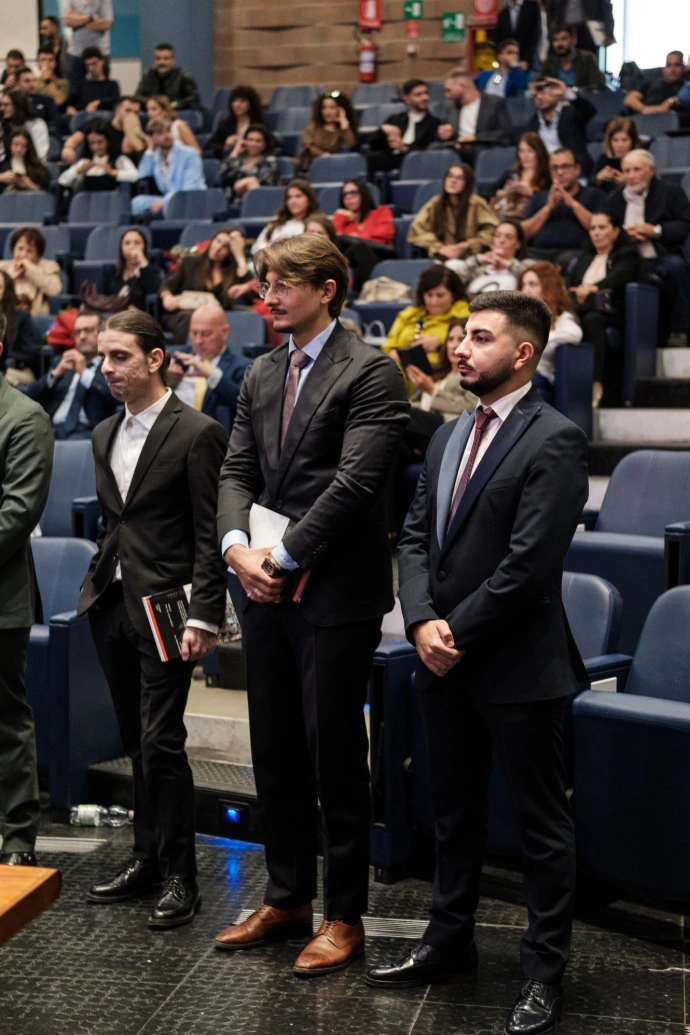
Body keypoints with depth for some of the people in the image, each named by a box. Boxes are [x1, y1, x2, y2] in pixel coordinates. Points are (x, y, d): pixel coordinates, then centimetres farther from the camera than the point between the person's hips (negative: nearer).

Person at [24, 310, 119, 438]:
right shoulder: (62, 361, 25)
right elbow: (31, 397, 16)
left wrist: (85, 373, -7)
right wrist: (55, 373, 0)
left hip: (89, 431, -3)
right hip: (52, 429, 3)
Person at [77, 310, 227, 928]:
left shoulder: (197, 433, -8)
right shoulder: (105, 436, 15)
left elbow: (209, 534, -11)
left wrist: (204, 616, -17)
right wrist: (97, 584, 12)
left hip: (164, 608, -7)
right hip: (113, 603, 7)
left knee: (161, 742, -7)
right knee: (136, 743, 13)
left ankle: (179, 877, 3)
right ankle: (147, 860, 23)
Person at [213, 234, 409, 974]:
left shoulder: (370, 372, -9)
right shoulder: (261, 375, 14)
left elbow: (356, 480, -17)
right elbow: (237, 469, 11)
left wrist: (284, 556, -16)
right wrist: (237, 545, -7)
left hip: (335, 592, -7)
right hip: (265, 589, 7)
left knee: (335, 758, 2)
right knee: (274, 755, 13)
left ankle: (343, 917, 15)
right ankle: (287, 899, 28)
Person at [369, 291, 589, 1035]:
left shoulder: (554, 441, -13)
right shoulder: (450, 435, 12)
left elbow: (529, 561, -19)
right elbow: (415, 536, 9)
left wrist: (456, 632, -14)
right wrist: (422, 622, -6)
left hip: (518, 665, -7)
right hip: (444, 661, 7)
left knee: (540, 824, 5)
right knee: (454, 813, 19)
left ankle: (544, 971, 16)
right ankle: (449, 940, 34)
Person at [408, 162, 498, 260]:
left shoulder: (477, 204, -3)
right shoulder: (435, 204, 5)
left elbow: (492, 230, -5)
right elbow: (417, 230, 1)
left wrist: (468, 246, -14)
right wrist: (440, 248, -12)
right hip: (441, 259, 3)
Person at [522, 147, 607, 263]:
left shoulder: (593, 194, 18)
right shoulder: (539, 197, 26)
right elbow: (524, 233, 12)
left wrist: (573, 204, -2)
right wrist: (548, 208, 1)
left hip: (574, 250, -2)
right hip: (539, 251, 2)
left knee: (568, 259, -40)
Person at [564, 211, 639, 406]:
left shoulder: (627, 255, 12)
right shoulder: (586, 257, 30)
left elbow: (618, 277, -10)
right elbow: (570, 280, 17)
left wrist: (593, 287, -30)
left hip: (610, 314, -4)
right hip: (580, 311, 4)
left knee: (591, 320, -40)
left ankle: (595, 383, -50)